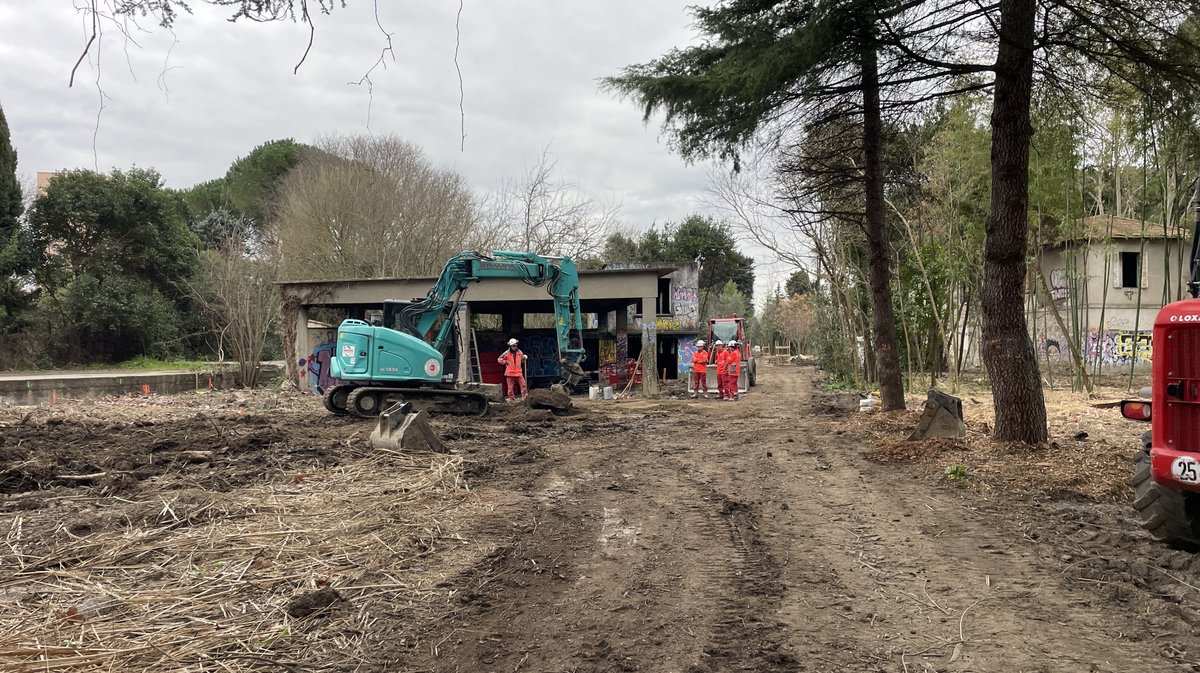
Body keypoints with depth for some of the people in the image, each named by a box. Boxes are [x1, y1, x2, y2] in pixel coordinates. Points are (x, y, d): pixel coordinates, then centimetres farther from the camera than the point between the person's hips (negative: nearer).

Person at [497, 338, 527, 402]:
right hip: (510, 373, -2)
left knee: (523, 384, -3)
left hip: (519, 372, 2)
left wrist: (524, 357, 2)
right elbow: (499, 359, 2)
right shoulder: (507, 353, -3)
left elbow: (522, 360, 23)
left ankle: (524, 396, 8)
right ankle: (511, 399, 13)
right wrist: (505, 362, -8)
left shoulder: (519, 352, 7)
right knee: (510, 387, 3)